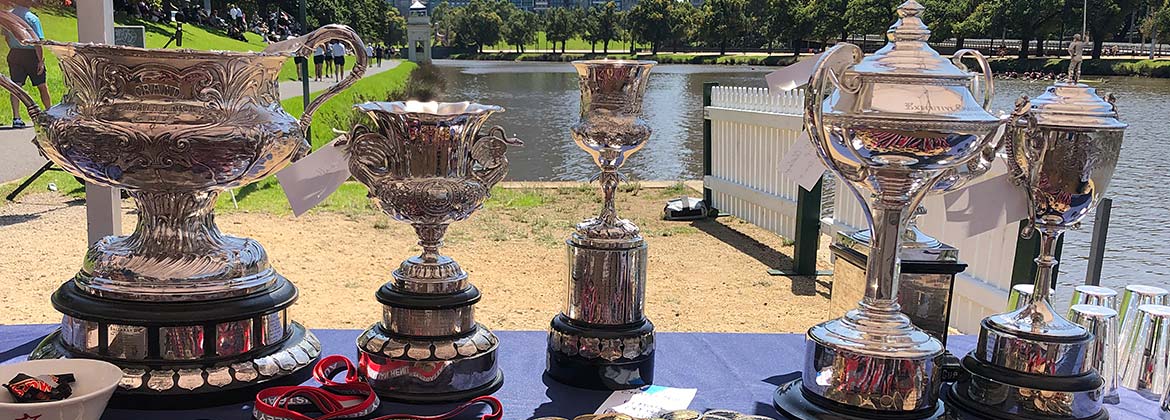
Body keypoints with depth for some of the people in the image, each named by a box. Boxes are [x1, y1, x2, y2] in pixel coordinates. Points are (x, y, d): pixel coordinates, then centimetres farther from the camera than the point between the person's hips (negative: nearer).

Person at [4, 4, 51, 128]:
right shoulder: (32, 18, -15)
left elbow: (6, 36, 16)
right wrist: (41, 60, -15)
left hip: (14, 54, 5)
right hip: (31, 54, -5)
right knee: (42, 85, 10)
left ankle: (16, 117, -9)